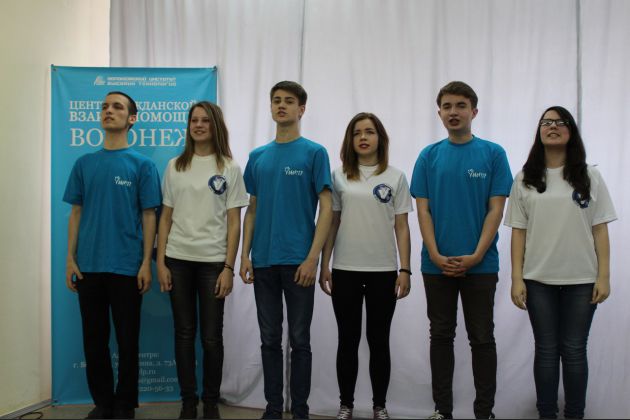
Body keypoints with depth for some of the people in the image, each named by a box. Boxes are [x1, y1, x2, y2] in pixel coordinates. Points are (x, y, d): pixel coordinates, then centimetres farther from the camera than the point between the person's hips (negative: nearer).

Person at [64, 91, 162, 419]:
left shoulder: (142, 164, -1)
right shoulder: (84, 164, 9)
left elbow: (148, 217, -2)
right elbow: (76, 213, 10)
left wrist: (146, 263, -8)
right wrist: (70, 259, 3)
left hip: (126, 266, -3)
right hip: (88, 266, 3)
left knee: (127, 339, 5)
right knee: (94, 338, 10)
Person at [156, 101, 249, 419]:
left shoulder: (229, 168, 2)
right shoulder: (175, 166, 8)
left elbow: (234, 223, -1)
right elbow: (165, 218, 8)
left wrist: (229, 267, -8)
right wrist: (160, 262, 1)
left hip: (213, 261, -2)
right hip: (178, 260, 2)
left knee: (211, 336, 3)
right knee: (184, 333, 6)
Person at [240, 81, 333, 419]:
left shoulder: (314, 153, -3)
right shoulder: (257, 157, 11)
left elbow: (326, 207, -7)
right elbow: (252, 209, 13)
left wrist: (313, 257, -15)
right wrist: (245, 255, 4)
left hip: (298, 261, -4)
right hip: (263, 261, 4)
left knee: (299, 340, 4)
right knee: (270, 339, 10)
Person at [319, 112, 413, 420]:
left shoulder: (395, 178, 4)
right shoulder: (339, 176, 6)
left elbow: (402, 227, 2)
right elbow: (331, 224, 6)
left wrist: (405, 270, -4)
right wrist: (324, 266, 1)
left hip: (383, 271, 0)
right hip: (345, 270, 1)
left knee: (379, 341, 7)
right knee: (348, 340, 8)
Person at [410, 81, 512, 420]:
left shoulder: (493, 154, 0)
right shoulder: (429, 156, 4)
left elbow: (495, 209, -4)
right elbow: (423, 209, 1)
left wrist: (475, 256, -13)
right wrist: (436, 256, -10)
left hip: (480, 265, -2)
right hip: (436, 265, 2)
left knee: (481, 338, 5)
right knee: (441, 336, 9)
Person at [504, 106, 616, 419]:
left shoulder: (589, 177, 5)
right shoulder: (525, 179, 5)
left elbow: (600, 230, 2)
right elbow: (518, 232, 2)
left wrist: (604, 276, -5)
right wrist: (516, 279, -4)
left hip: (581, 279, 0)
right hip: (538, 279, 0)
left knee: (574, 350, 6)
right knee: (546, 350, 7)